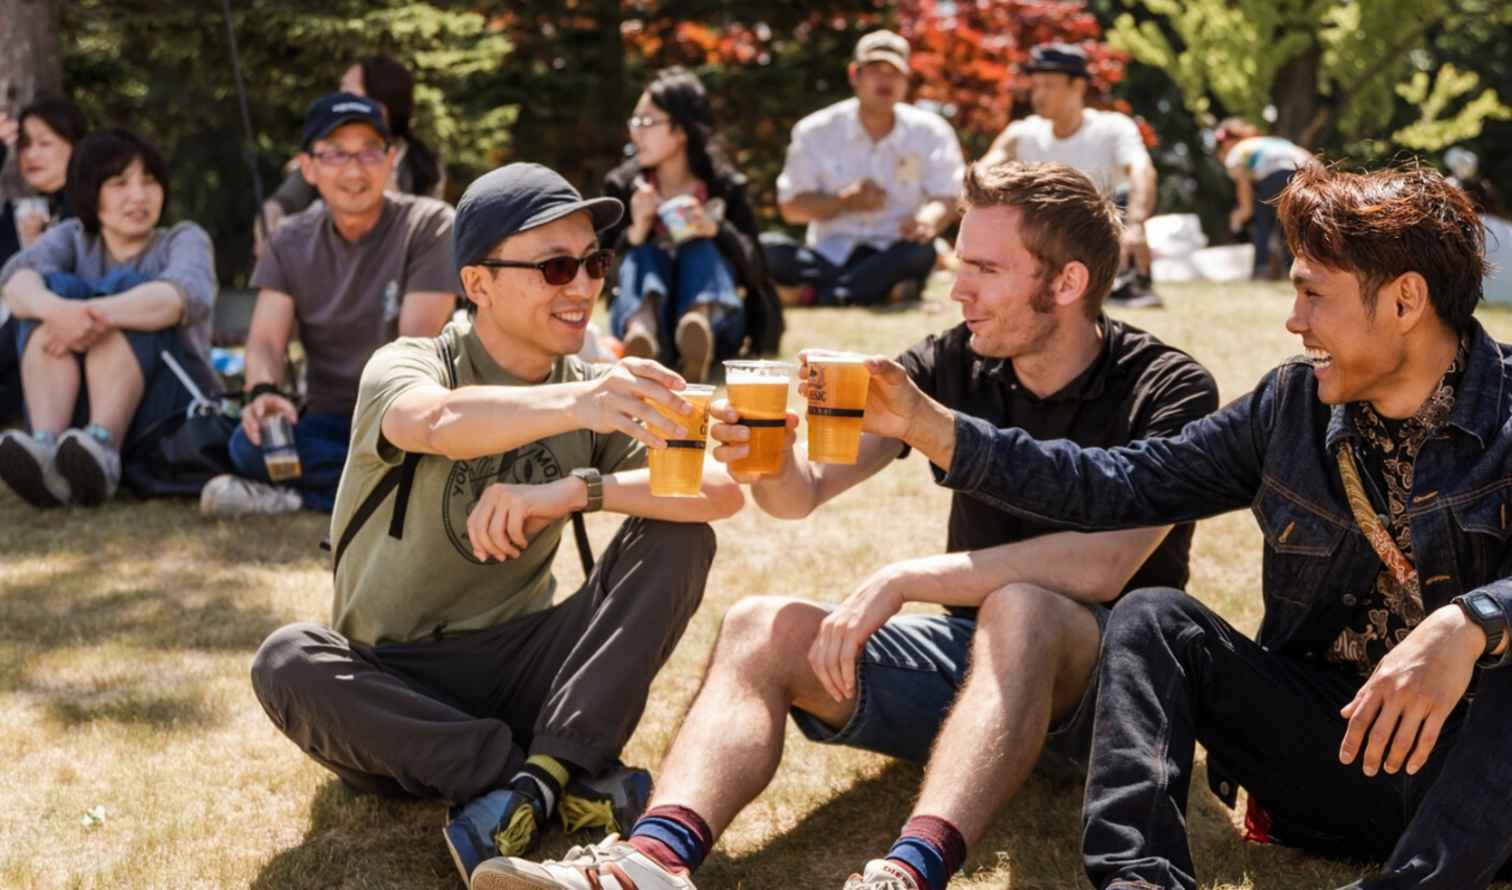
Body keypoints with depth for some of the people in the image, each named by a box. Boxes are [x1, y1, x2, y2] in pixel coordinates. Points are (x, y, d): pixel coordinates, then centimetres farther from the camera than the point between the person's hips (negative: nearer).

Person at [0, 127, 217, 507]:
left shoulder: (184, 239, 6)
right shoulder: (73, 238, 13)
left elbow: (188, 294, -20)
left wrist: (100, 314, -37)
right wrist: (57, 309, -37)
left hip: (163, 417, -2)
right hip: (71, 413, 2)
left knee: (123, 288, -20)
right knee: (53, 287, -17)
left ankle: (103, 443, -42)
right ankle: (46, 446, -40)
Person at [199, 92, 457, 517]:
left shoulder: (429, 225, -5)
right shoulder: (292, 243, 6)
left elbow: (417, 341, -15)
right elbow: (266, 341, -6)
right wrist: (265, 391, -30)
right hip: (330, 421, 2)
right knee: (252, 445, -30)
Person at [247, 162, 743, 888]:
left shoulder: (596, 394, 1)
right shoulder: (408, 365, -11)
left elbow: (722, 492, -14)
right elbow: (440, 423, -38)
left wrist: (577, 490, -27)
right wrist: (574, 402, -56)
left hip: (515, 671, 3)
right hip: (392, 690, -3)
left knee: (678, 537, -15)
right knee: (286, 662, -35)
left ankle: (539, 780, -27)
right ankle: (570, 778, -27)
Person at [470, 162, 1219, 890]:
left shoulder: (1168, 393, -12)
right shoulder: (952, 366, 1)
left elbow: (1101, 565, -27)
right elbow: (804, 491, -6)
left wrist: (904, 580, -28)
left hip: (1096, 677, -5)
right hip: (965, 646, 5)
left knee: (1021, 610, -37)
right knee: (761, 626, -17)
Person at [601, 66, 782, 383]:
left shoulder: (725, 186, 3)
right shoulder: (623, 185, 6)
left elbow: (755, 269, -4)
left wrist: (716, 230, -23)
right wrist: (635, 233, -20)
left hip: (716, 327, -1)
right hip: (641, 314, 1)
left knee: (702, 248, -24)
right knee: (644, 252, -23)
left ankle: (700, 328, -61)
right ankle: (641, 333, -60)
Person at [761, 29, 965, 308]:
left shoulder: (930, 131, 5)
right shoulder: (816, 131, 4)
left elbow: (947, 199, -2)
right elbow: (791, 207, 2)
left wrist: (928, 219, -27)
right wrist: (845, 201, -16)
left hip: (892, 256, -1)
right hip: (829, 255, 1)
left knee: (922, 251, -36)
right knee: (768, 249, -29)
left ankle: (822, 293, -33)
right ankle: (884, 288, -32)